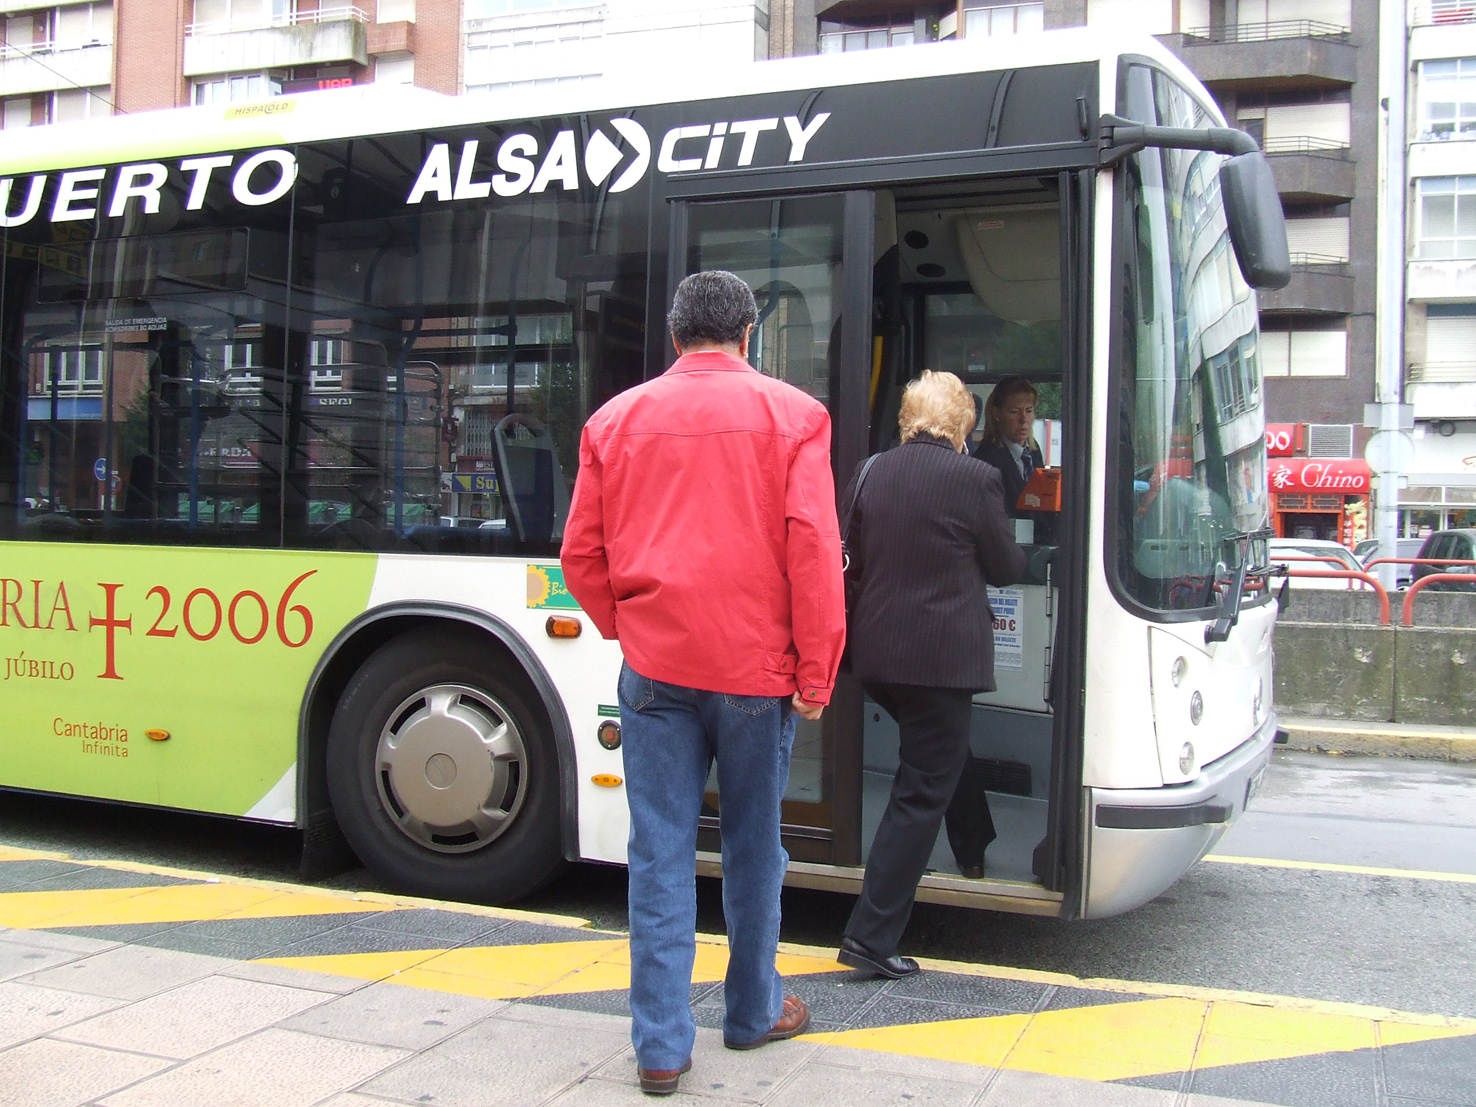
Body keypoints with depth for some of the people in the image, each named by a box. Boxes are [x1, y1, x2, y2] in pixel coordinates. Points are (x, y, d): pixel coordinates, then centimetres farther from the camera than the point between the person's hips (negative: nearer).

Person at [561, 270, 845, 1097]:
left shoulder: (617, 419, 5)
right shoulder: (791, 414, -2)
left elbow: (582, 554, 7)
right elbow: (814, 548, -9)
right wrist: (816, 671, -5)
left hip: (655, 665, 1)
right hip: (754, 667, -1)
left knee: (662, 853, 6)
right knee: (753, 845, 15)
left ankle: (662, 1045, 9)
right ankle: (754, 1011, 32)